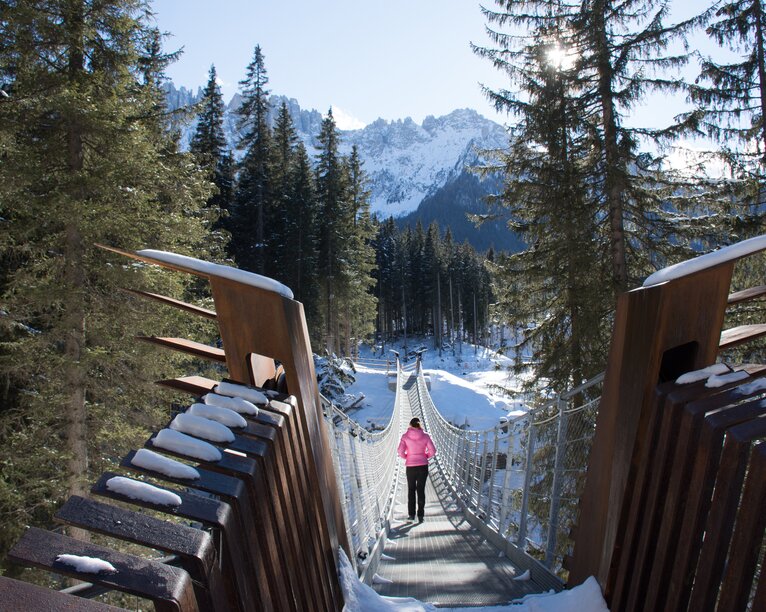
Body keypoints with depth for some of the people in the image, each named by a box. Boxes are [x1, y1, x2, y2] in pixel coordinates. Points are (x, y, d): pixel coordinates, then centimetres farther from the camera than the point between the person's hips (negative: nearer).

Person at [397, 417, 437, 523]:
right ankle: (420, 516, 8)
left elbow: (400, 451, -14)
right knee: (421, 490, 9)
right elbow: (433, 451, -6)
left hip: (410, 466, -1)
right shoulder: (425, 436, -3)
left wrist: (406, 457, 6)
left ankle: (411, 514, 14)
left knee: (411, 490, 14)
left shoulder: (405, 436, -6)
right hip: (423, 466, 1)